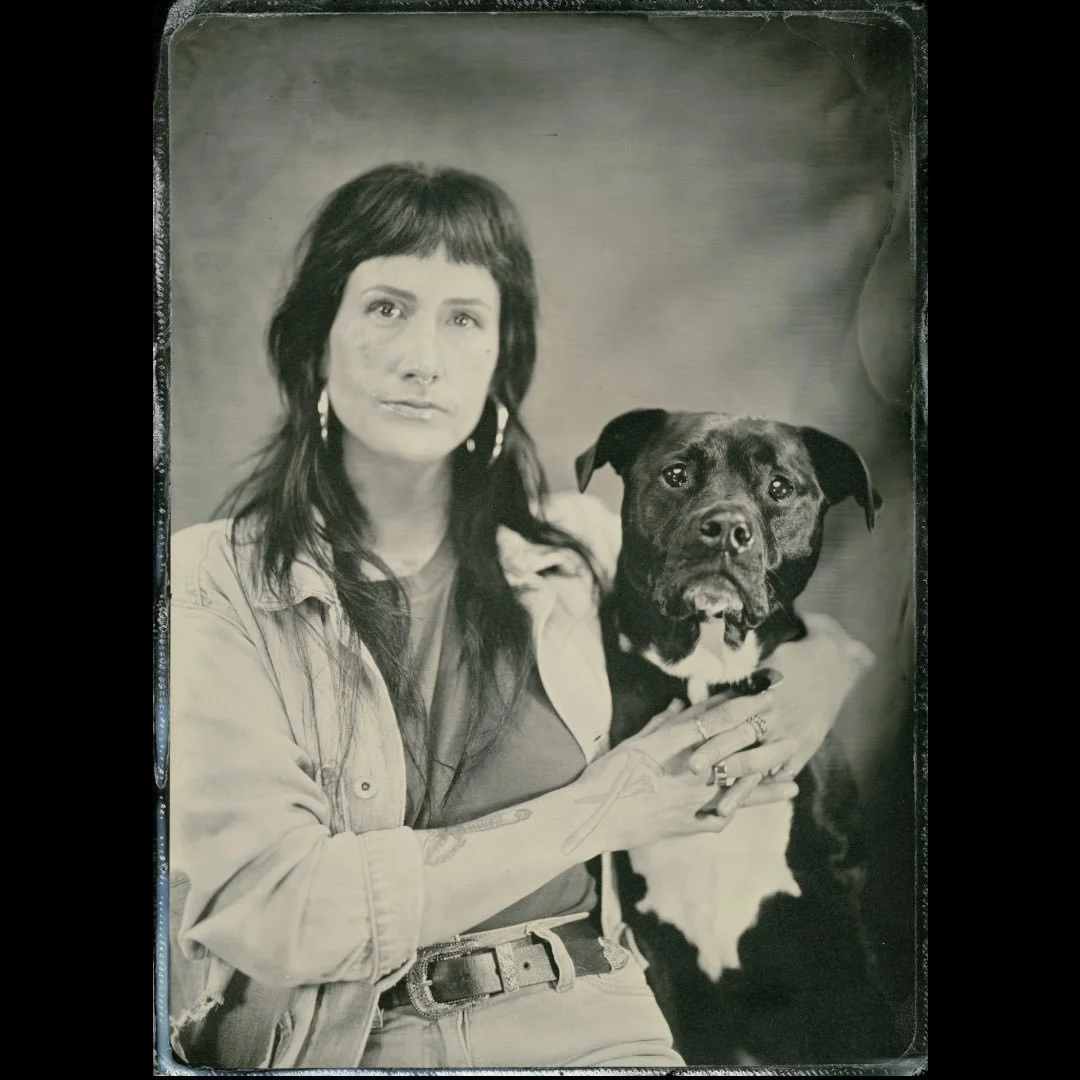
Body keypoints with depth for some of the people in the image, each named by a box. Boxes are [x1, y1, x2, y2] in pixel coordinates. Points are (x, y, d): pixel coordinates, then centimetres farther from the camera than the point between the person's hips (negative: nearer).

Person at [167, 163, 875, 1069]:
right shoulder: (211, 583, -4)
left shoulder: (579, 548, 4)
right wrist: (590, 815, -10)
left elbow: (830, 638, 18)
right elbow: (266, 910, -13)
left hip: (582, 1027, 2)